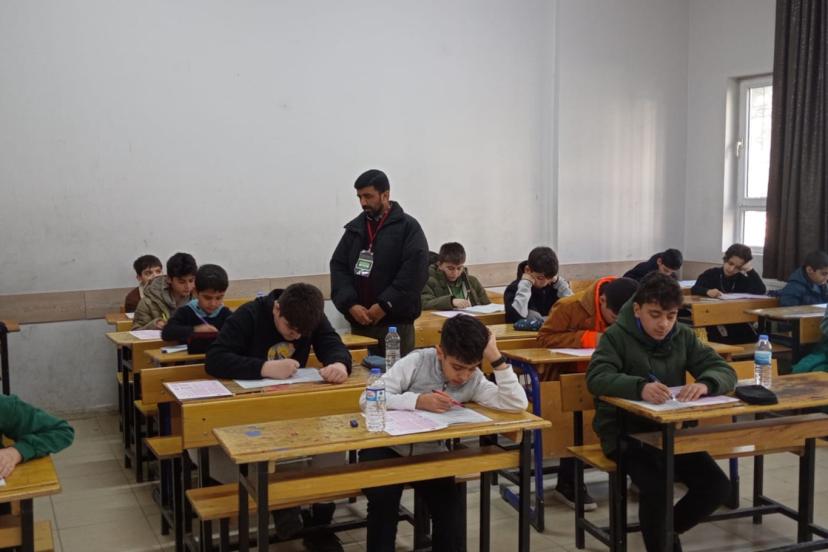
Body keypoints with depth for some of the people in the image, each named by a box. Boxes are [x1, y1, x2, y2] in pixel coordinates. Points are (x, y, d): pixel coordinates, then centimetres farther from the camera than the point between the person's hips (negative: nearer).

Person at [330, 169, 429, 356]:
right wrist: (350, 305, -6)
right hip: (358, 322, 5)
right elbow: (338, 267, 9)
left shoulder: (408, 227, -1)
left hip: (395, 323, -4)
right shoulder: (354, 228, 14)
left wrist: (385, 305, -15)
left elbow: (415, 271, -11)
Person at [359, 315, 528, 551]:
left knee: (450, 510, -14)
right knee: (384, 497, -28)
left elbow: (517, 404, -21)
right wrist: (418, 401, -35)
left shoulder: (474, 380, -8)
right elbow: (367, 399, -25)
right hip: (386, 447, -3)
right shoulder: (416, 362, -19)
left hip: (430, 455, 3)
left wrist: (497, 359, -26)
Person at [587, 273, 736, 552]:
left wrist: (706, 384, -27)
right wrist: (640, 386, -45)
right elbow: (596, 378, -26)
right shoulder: (617, 336, -10)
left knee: (717, 486, -7)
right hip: (625, 432, -5)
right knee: (656, 487, -29)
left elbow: (724, 370, -1)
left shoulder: (683, 336, 4)